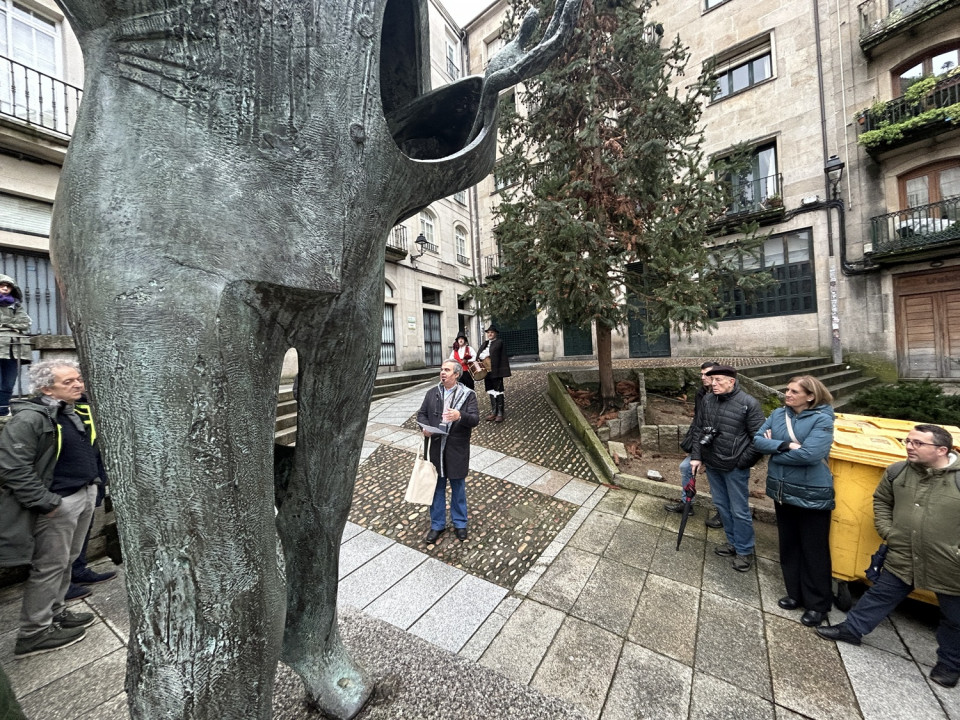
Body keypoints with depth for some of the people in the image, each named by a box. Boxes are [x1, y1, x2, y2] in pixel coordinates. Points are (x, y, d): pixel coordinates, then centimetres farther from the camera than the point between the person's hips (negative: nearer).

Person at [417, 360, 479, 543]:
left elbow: (475, 419, -16)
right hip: (436, 448, 3)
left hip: (457, 450, -2)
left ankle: (460, 523, 34)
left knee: (458, 487, 14)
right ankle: (437, 524, 33)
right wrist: (425, 427, -12)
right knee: (437, 487, 15)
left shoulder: (468, 395, -7)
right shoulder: (432, 393, 4)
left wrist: (460, 416, -36)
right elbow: (421, 413, 9)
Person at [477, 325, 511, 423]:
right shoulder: (484, 343, 18)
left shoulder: (499, 342, -3)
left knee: (498, 391, -1)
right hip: (486, 371, 7)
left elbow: (503, 358, -10)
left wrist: (503, 371, -17)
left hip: (496, 371, -7)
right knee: (491, 392, 12)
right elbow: (479, 355, 16)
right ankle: (493, 412, 22)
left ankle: (500, 413, 5)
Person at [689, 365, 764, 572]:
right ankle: (733, 542, 38)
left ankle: (744, 551, 27)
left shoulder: (749, 403, -14)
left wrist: (743, 463, -11)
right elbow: (698, 429, 7)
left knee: (739, 511, 7)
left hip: (735, 468, -5)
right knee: (721, 505, 18)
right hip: (712, 465, 5)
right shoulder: (707, 400, 1)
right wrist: (696, 456, 4)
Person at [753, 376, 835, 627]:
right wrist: (786, 445, -20)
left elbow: (809, 454, -26)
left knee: (814, 550, 11)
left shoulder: (822, 420, -16)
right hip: (782, 491, 5)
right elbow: (758, 440, -5)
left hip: (812, 495, -5)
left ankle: (818, 604, 30)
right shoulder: (778, 414, 0)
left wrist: (774, 448, -14)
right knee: (789, 546, 19)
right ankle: (795, 593, 38)